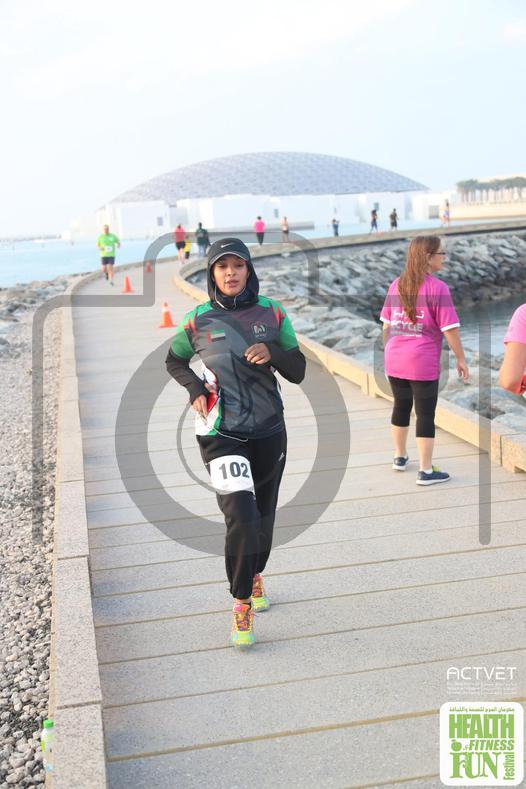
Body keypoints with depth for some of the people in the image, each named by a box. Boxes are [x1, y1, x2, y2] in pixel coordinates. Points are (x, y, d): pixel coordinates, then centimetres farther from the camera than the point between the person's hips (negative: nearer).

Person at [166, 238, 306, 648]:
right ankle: (242, 606, 2)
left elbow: (298, 372, 1)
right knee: (242, 518, -17)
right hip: (222, 434, -3)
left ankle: (256, 576, 47)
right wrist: (195, 387, -5)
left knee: (264, 514, 17)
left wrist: (272, 352, -19)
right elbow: (174, 361, 14)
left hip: (269, 431, 3)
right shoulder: (199, 319, -4)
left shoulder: (272, 313, -1)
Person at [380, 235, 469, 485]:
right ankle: (426, 471, 6)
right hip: (423, 362, -6)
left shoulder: (396, 285, 7)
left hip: (394, 360, 6)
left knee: (401, 407, 21)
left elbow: (386, 325, 12)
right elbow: (449, 329, -12)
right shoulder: (437, 288, -11)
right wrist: (461, 359, -3)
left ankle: (400, 457, 35)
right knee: (425, 414, 1)